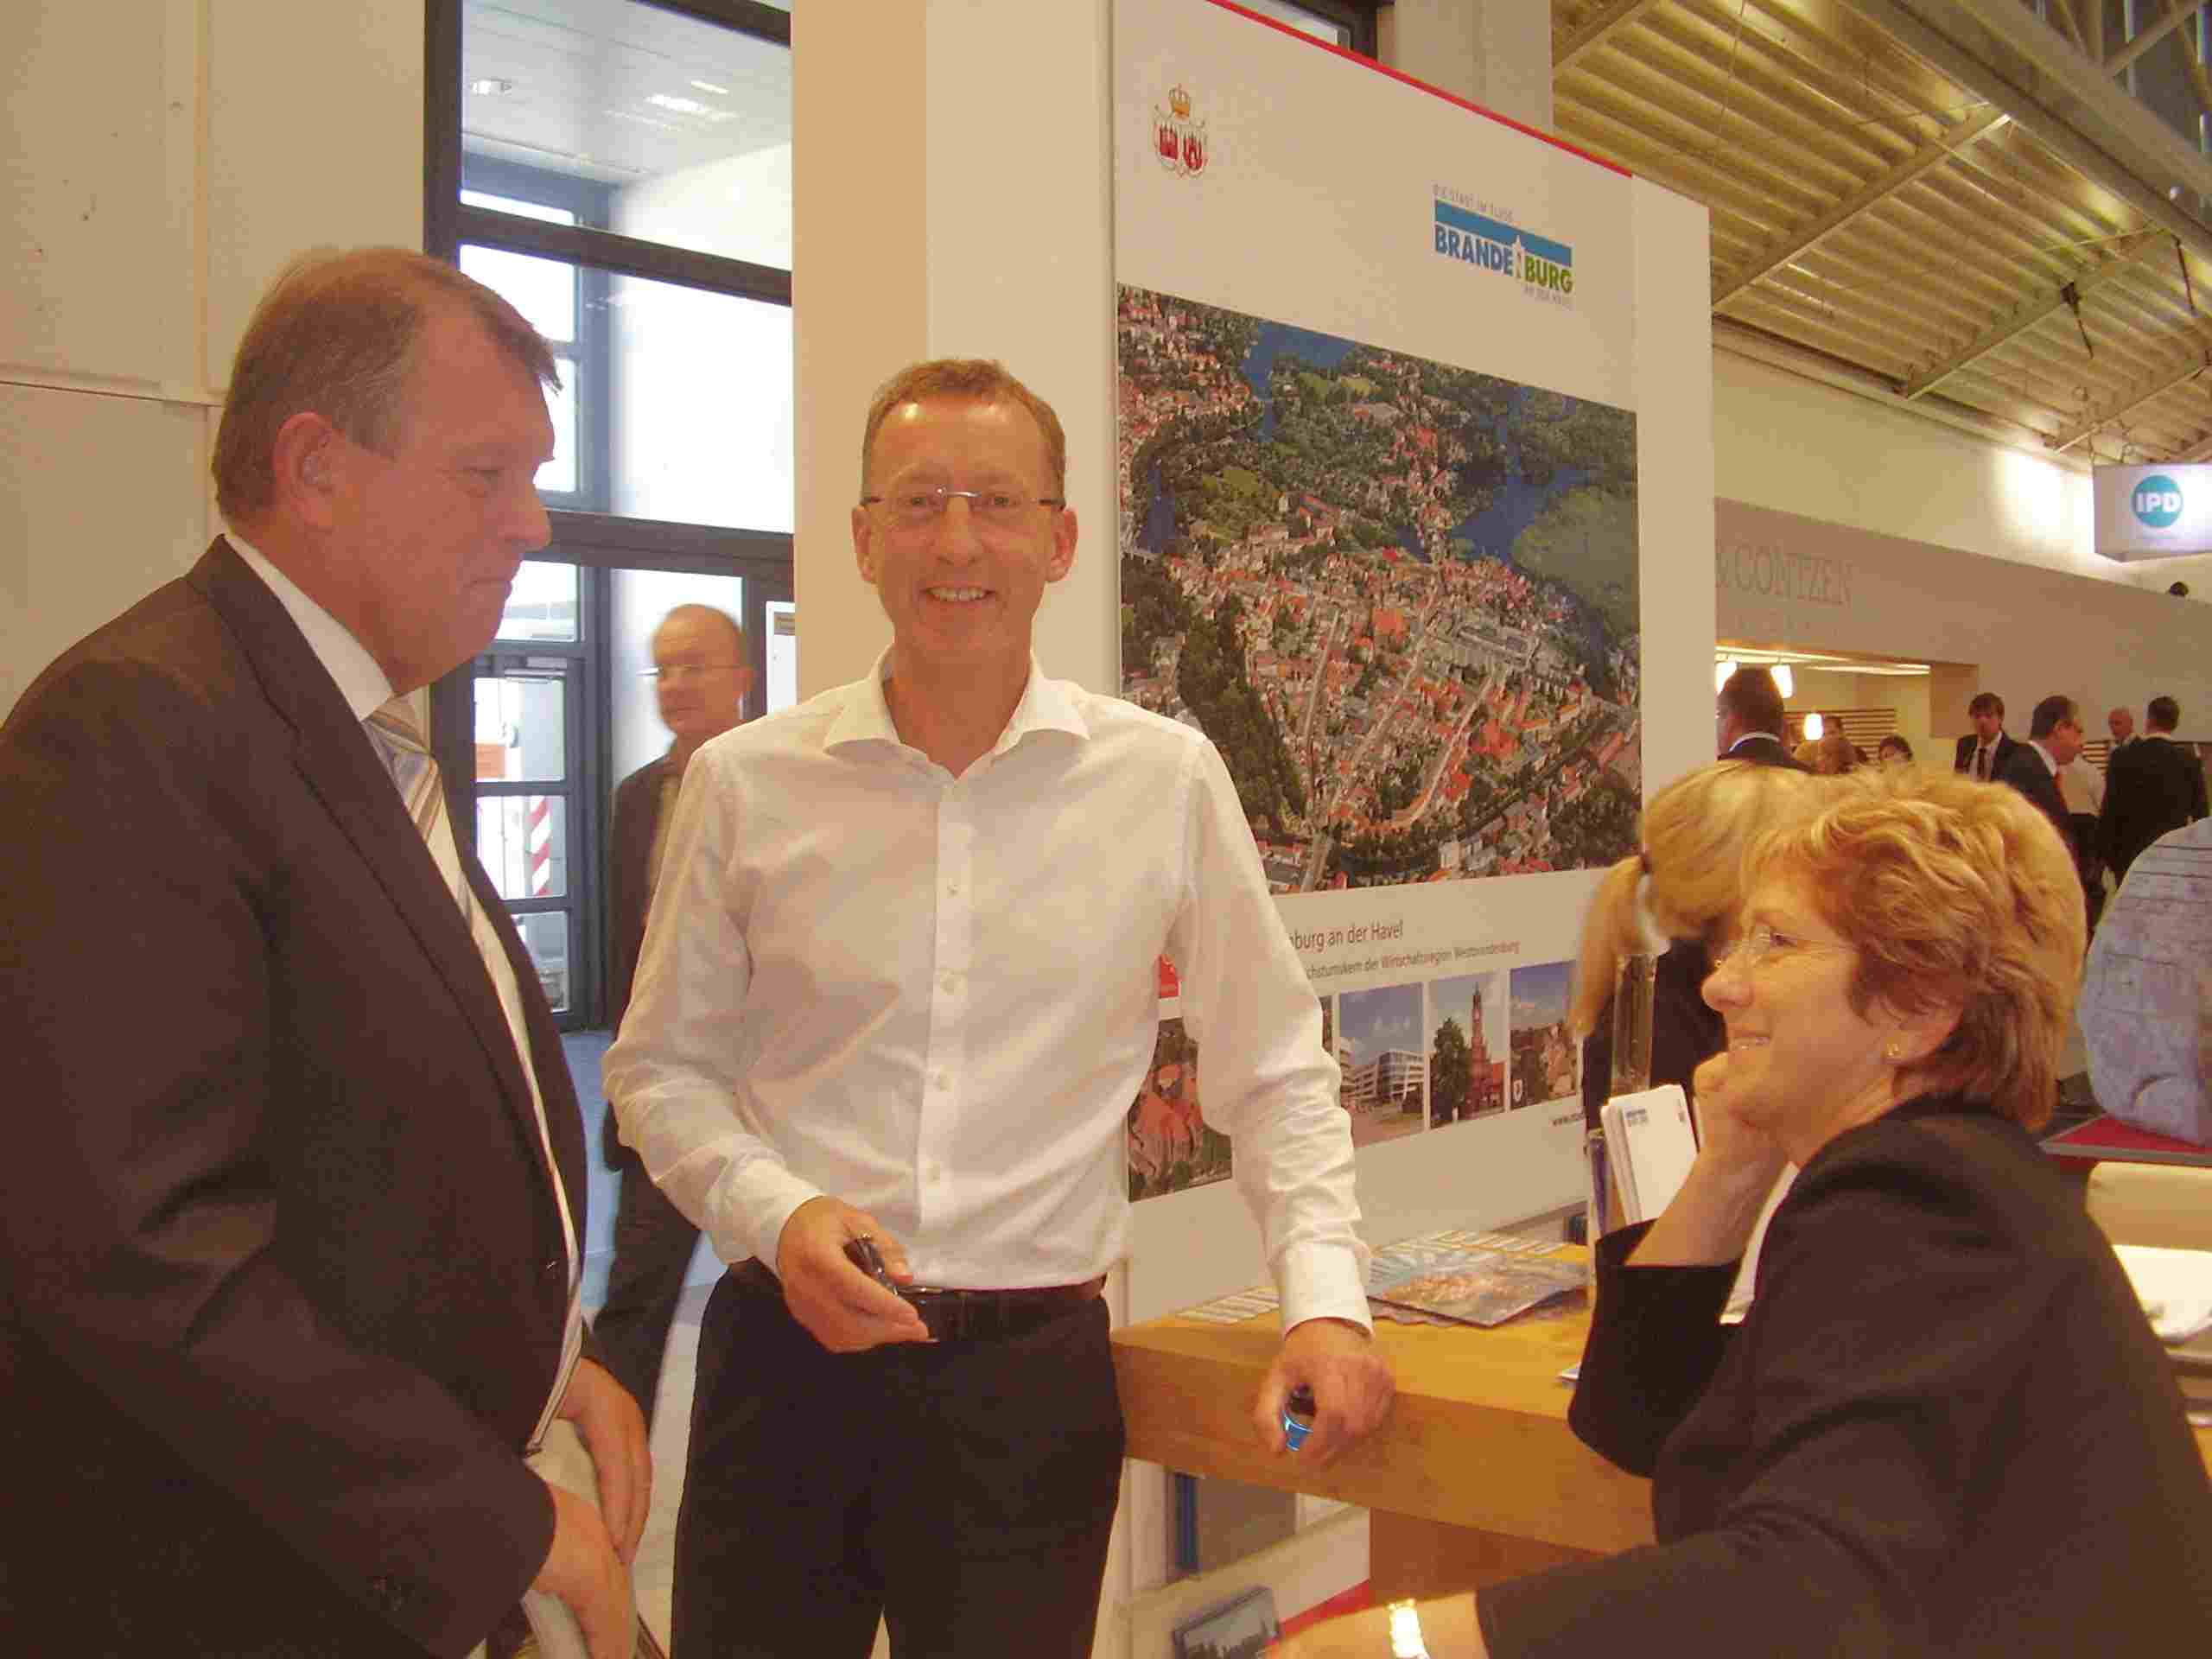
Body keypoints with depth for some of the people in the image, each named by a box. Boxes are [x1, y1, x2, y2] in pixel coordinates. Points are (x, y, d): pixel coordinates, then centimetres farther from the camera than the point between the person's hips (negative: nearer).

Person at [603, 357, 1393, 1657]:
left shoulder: (1167, 779, -2)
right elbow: (662, 1064, 7)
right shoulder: (748, 782, -2)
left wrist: (1326, 1297, -6)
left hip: (1035, 1368, 0)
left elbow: (1277, 1072, 5)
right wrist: (774, 1214, -10)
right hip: (790, 1352, 1)